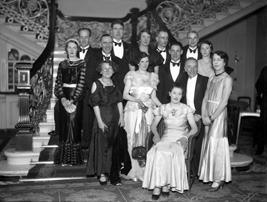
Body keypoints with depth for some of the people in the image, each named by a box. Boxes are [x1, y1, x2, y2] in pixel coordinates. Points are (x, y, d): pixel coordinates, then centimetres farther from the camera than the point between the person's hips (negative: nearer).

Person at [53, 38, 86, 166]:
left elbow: (81, 83, -8)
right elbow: (58, 82, 5)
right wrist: (62, 98, -10)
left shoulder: (82, 63, -1)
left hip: (76, 97, -4)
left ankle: (74, 158, 2)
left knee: (73, 123, -7)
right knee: (64, 124, 4)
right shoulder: (62, 64, 11)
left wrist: (72, 100, -15)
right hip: (63, 97, 4)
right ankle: (64, 157, 12)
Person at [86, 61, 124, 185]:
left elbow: (119, 101, 9)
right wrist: (99, 120, -14)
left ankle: (110, 169, 23)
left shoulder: (115, 84, 9)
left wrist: (121, 116, 0)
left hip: (115, 118, 4)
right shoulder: (96, 84, -4)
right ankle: (101, 173, 8)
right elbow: (95, 104, -8)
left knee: (113, 144, 9)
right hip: (103, 117, -4)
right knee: (102, 145, -1)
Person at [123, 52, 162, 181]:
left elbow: (153, 97, 14)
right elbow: (125, 95, 0)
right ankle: (135, 170, 3)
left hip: (148, 110, 2)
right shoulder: (131, 75, 5)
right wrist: (137, 100, -17)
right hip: (133, 109, -2)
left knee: (146, 139, -4)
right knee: (133, 138, -4)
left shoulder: (152, 76, 14)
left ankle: (142, 170, 2)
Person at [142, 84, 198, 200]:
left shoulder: (186, 109, 5)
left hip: (180, 140, -2)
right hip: (166, 138, 2)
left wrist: (185, 136, -15)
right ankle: (162, 185, -26)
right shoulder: (163, 108, 11)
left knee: (169, 153, -35)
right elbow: (153, 125, 16)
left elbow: (194, 128, 2)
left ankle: (165, 185, -23)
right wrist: (156, 134, -4)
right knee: (158, 152, -32)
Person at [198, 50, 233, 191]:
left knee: (216, 144, -5)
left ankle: (218, 179, 4)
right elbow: (205, 99, 8)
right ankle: (209, 175, 22)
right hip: (208, 116, 6)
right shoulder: (211, 79, 13)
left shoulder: (227, 79, -7)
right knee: (208, 144, 10)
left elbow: (224, 102, -13)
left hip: (219, 115, -6)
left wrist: (212, 117, -15)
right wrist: (204, 115, -6)